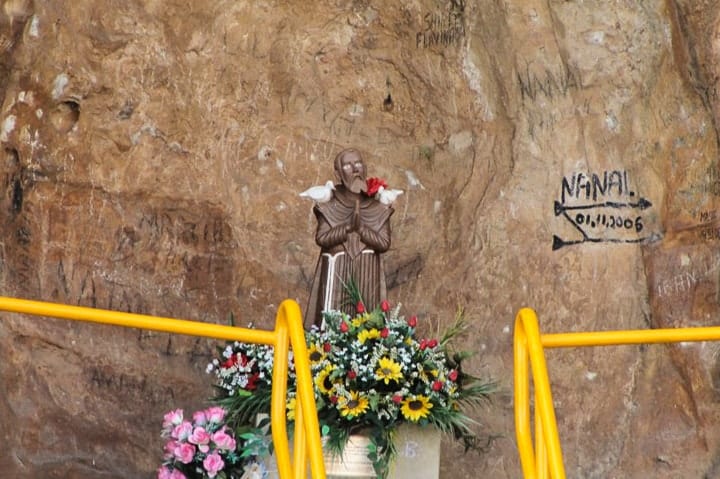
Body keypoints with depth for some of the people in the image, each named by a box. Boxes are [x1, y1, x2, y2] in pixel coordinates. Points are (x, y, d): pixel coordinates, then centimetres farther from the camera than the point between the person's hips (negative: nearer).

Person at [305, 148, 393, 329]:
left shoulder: (378, 207, 4)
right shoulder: (329, 205, 2)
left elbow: (384, 243, -2)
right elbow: (321, 238, -8)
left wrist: (361, 228, -13)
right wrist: (348, 226, -18)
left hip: (367, 275, 1)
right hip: (336, 273, -1)